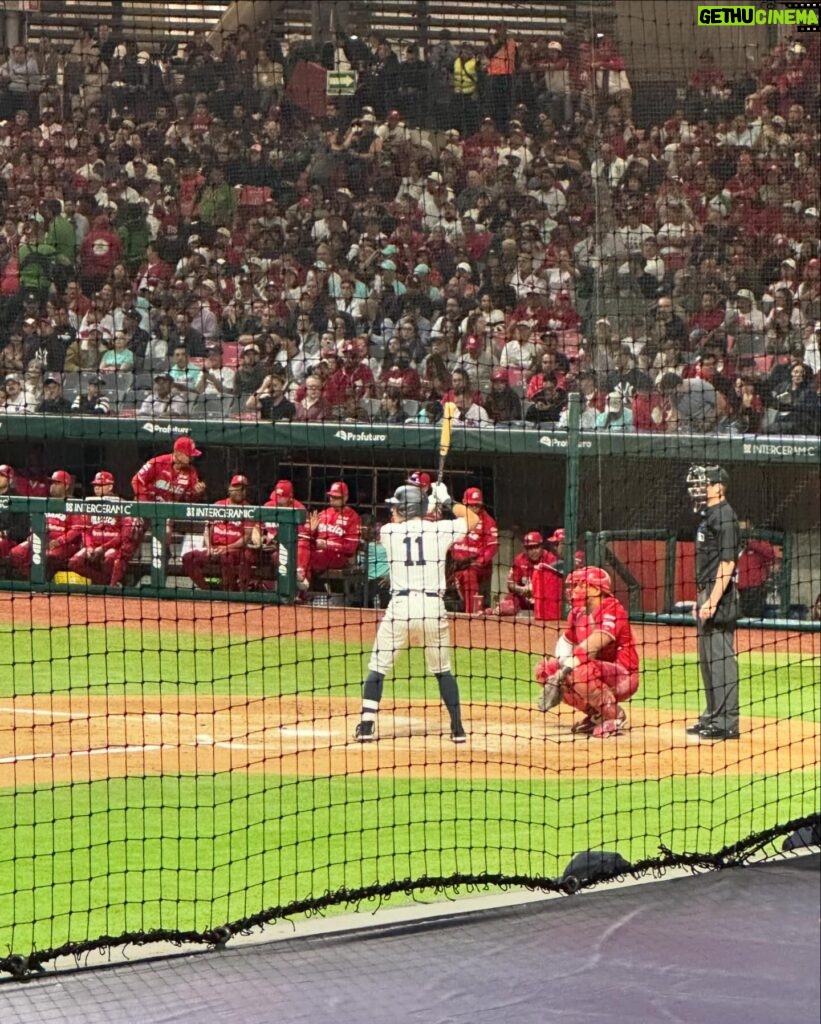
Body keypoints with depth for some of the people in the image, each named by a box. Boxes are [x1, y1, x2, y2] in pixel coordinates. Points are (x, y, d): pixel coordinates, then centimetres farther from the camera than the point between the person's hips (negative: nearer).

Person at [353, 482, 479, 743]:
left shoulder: (388, 532, 4)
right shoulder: (441, 530, 3)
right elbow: (473, 519, 20)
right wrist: (447, 501, 26)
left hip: (400, 606, -1)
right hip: (433, 608, 1)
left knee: (377, 668, 8)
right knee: (443, 670, 16)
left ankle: (366, 727, -1)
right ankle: (457, 729, 14)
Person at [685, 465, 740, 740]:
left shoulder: (724, 517, -14)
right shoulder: (708, 516, 17)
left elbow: (727, 563, -19)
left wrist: (712, 601, -23)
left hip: (719, 594, -11)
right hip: (707, 594, 11)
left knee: (721, 658, -10)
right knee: (707, 658, 16)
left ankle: (726, 722, -9)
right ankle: (713, 716, 24)